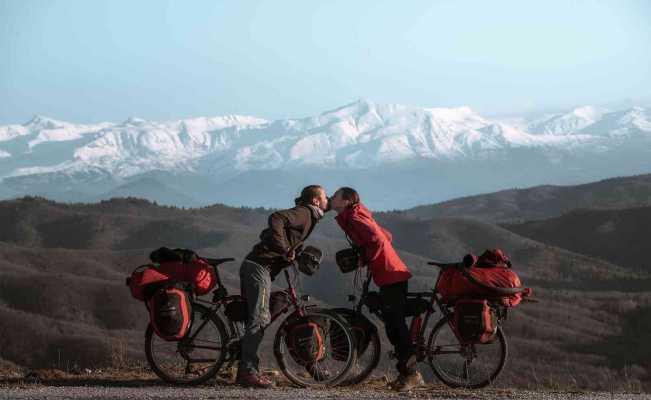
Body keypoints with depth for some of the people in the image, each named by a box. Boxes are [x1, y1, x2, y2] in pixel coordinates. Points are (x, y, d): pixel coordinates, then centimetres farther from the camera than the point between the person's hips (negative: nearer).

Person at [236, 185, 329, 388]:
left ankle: (245, 371, 12)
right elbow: (276, 218, -26)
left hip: (253, 265, 10)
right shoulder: (304, 213, -7)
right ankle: (249, 372, -15)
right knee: (259, 320, -13)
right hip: (260, 266, -10)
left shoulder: (308, 215, 23)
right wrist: (284, 250, -24)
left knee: (255, 320, 10)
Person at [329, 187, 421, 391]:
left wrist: (365, 260, -10)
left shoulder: (354, 218, -11)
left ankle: (410, 373, -4)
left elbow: (378, 239, -23)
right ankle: (408, 372, 16)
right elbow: (386, 235, 22)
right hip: (390, 275, 10)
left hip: (391, 276, -10)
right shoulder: (351, 218, 18)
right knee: (394, 325, 12)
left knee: (395, 325, -8)